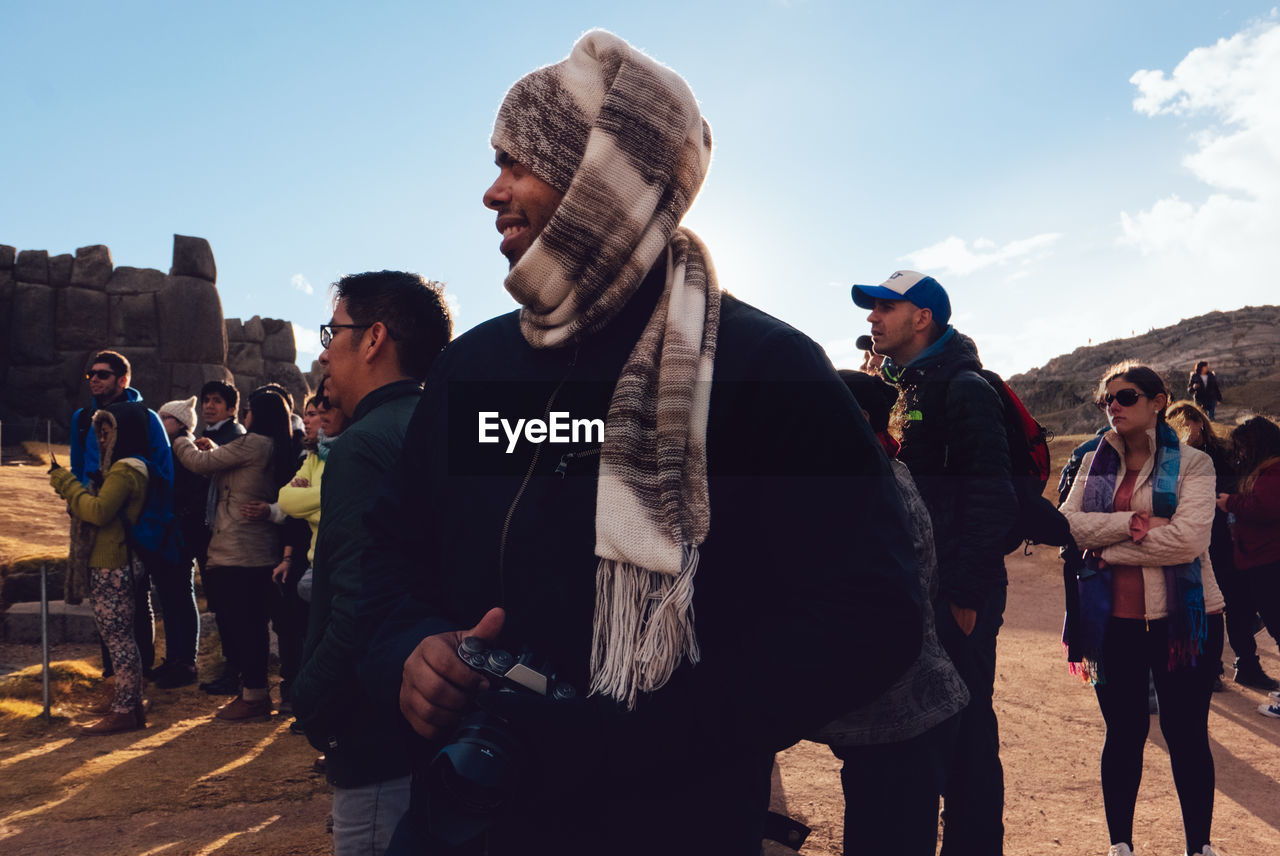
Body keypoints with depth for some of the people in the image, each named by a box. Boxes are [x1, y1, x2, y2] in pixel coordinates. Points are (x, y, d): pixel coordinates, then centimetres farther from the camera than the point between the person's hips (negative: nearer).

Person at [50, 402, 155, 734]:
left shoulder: (125, 470, -15)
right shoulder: (135, 467, 18)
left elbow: (98, 511, -22)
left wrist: (66, 482, -12)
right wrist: (70, 489, 10)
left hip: (111, 568, -11)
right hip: (121, 563, 11)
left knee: (117, 638, -4)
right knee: (122, 638, 15)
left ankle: (123, 712, 2)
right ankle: (132, 706, 22)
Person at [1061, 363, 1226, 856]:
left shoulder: (1192, 464, -4)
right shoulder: (1095, 463, 8)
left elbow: (1188, 538, -18)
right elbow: (1069, 524, -5)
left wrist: (1109, 549, -12)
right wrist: (1131, 523, -19)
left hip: (1182, 618, -3)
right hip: (1113, 618, 3)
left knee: (1187, 734, 9)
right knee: (1123, 734, 12)